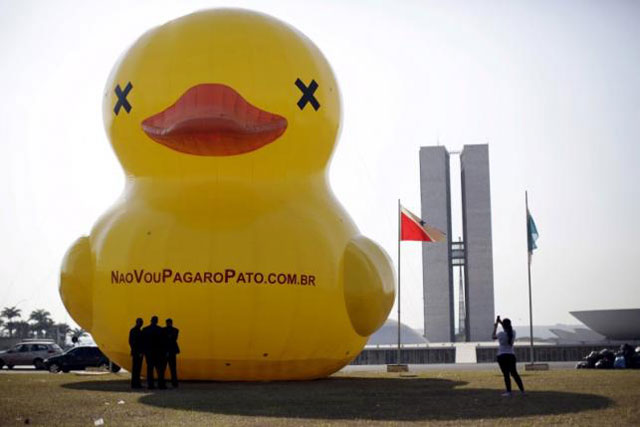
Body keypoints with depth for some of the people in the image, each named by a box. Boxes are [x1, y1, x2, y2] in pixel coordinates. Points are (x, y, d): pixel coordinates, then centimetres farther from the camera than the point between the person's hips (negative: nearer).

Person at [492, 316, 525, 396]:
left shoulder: (501, 334, -13)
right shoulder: (513, 333, 0)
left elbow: (493, 336, 7)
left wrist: (495, 327, 18)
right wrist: (500, 322, 30)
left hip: (502, 356, -5)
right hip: (511, 355, 5)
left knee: (506, 374, -4)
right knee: (514, 373, 14)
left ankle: (509, 392, -7)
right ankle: (522, 390, 15)